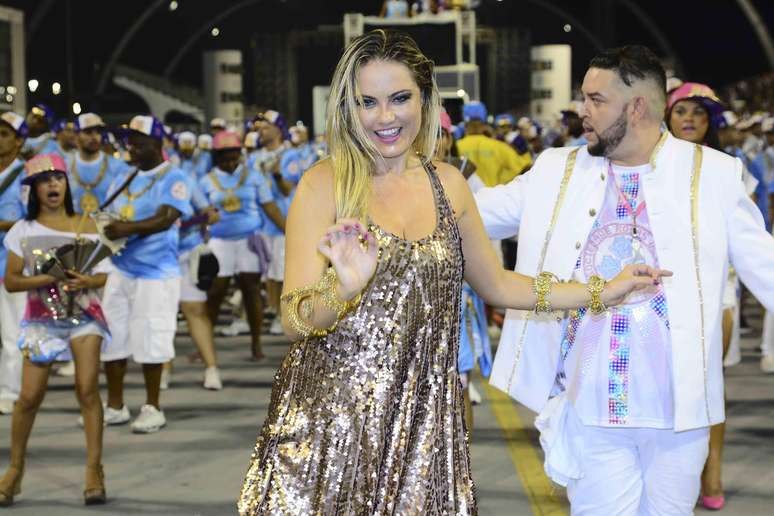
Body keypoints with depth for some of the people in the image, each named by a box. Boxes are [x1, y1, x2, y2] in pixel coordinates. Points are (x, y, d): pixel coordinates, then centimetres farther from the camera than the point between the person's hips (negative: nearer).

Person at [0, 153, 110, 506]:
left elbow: (102, 276, 6)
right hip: (42, 317, 0)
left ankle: (94, 470, -6)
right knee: (30, 396, -4)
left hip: (84, 314, 0)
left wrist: (85, 281, -16)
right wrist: (47, 279, -15)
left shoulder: (85, 226, 5)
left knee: (87, 388, -13)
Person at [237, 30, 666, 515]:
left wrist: (605, 292, 19)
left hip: (422, 421, 4)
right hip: (331, 417, -3)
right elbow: (294, 319, -11)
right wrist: (344, 288, -31)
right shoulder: (326, 184, -6)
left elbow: (496, 284, 20)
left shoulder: (447, 183, 7)